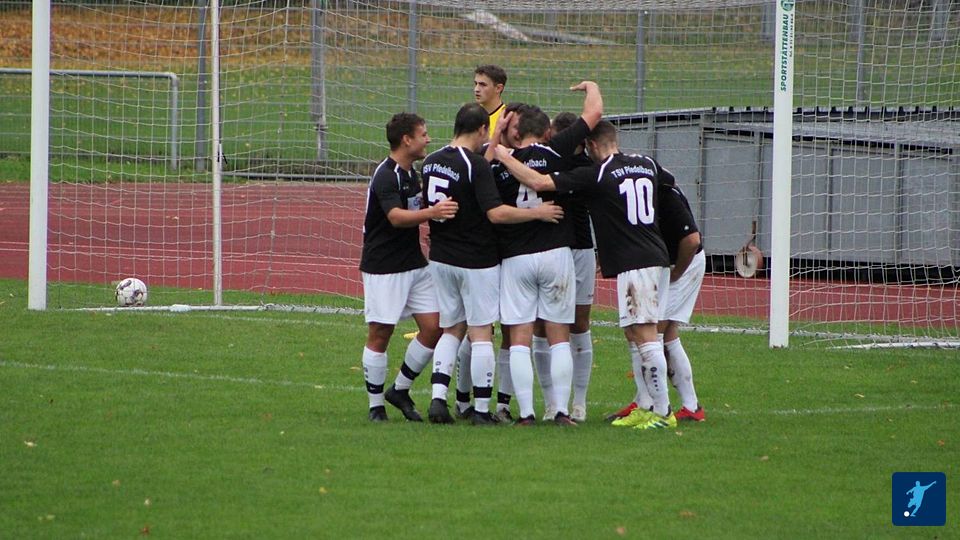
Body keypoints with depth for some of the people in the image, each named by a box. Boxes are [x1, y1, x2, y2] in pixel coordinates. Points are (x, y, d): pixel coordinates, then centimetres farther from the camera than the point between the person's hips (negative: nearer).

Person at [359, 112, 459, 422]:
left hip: (415, 265, 8)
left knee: (433, 327, 1)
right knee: (380, 334, -2)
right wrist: (431, 213, -46)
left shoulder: (410, 174, 13)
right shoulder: (386, 176, -16)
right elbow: (396, 217, -32)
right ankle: (376, 404, 8)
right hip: (384, 267, -8)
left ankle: (400, 390, 16)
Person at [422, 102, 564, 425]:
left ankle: (438, 398, 2)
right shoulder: (476, 165, -18)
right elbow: (496, 213, -25)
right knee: (481, 332, 1)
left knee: (452, 329, 16)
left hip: (440, 258, 6)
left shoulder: (431, 162, 4)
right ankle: (482, 409, 2)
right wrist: (537, 213, -16)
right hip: (476, 261, -6)